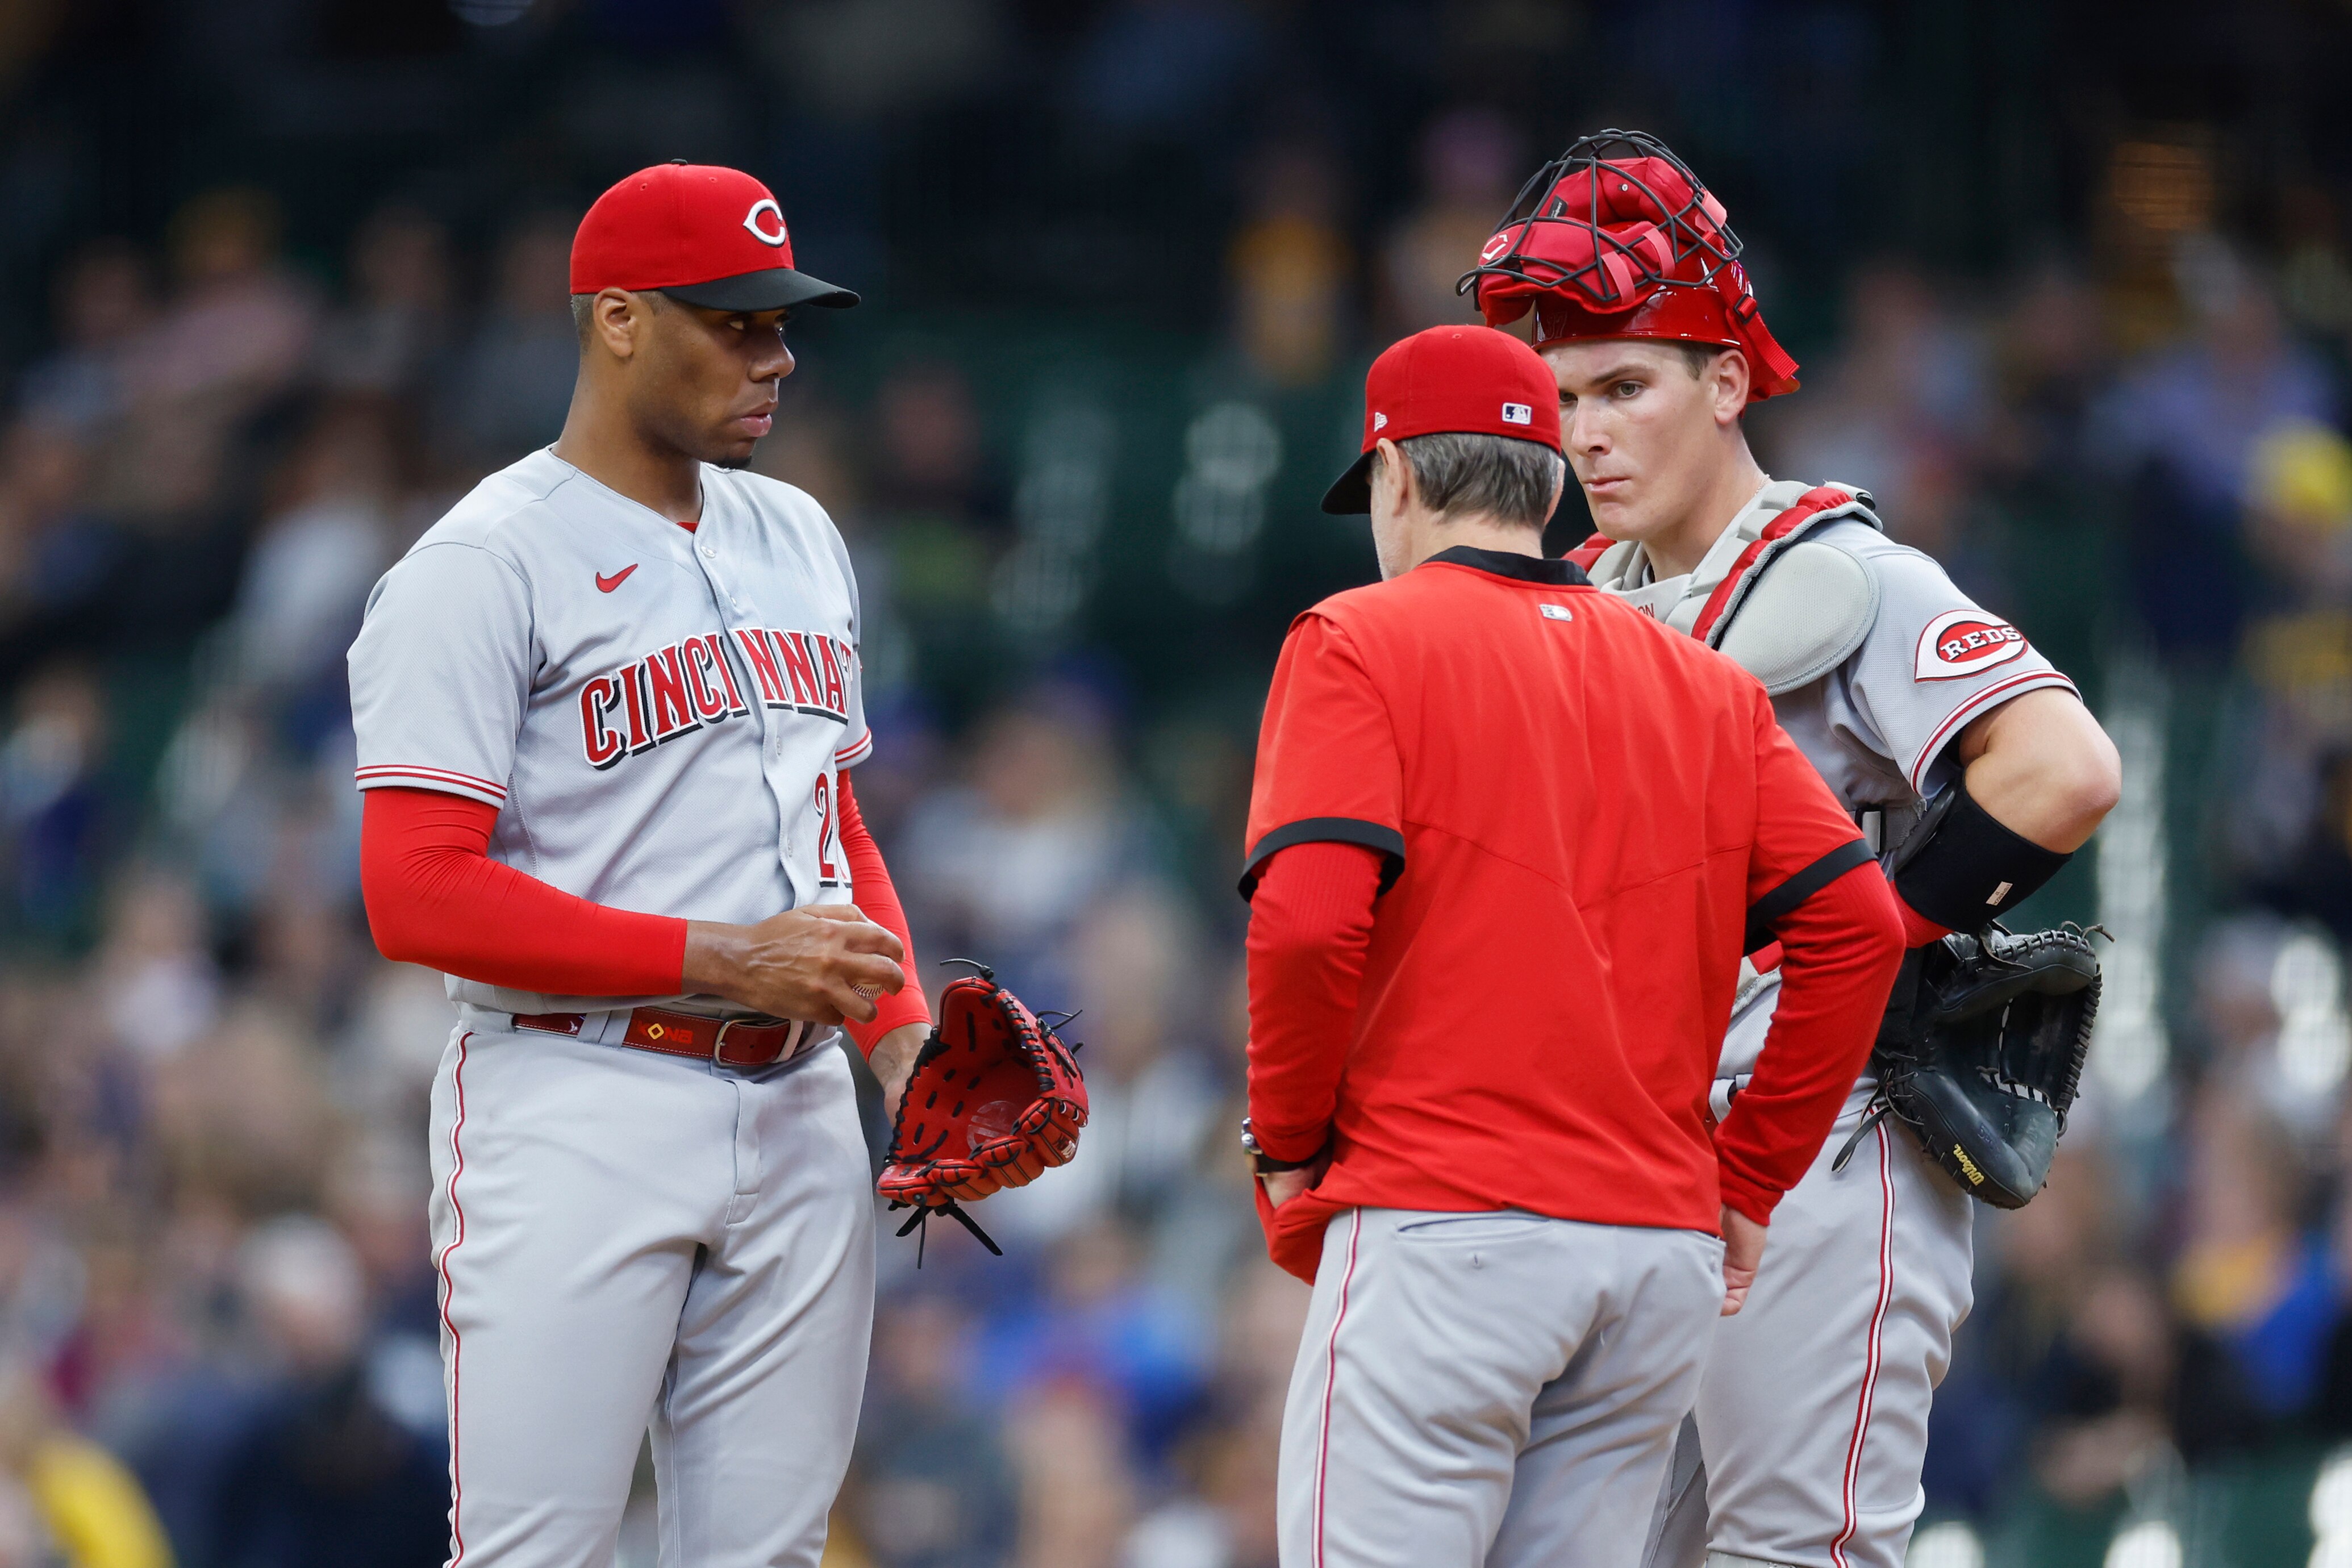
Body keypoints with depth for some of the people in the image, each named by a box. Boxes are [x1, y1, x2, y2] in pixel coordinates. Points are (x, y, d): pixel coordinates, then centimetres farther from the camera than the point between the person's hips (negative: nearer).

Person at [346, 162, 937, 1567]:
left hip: (796, 1112, 7)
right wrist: (724, 959, -16)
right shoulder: (485, 567, -7)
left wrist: (901, 1038, 7)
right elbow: (420, 896, -14)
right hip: (579, 1119, -7)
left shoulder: (802, 541, 17)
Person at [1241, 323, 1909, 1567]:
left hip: (1442, 1227, -6)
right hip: (1669, 1255, 6)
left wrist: (1286, 1139, 0)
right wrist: (1748, 1176, 13)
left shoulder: (1360, 641, 0)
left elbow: (1308, 915, -14)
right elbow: (1857, 923, 7)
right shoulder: (1703, 684, 15)